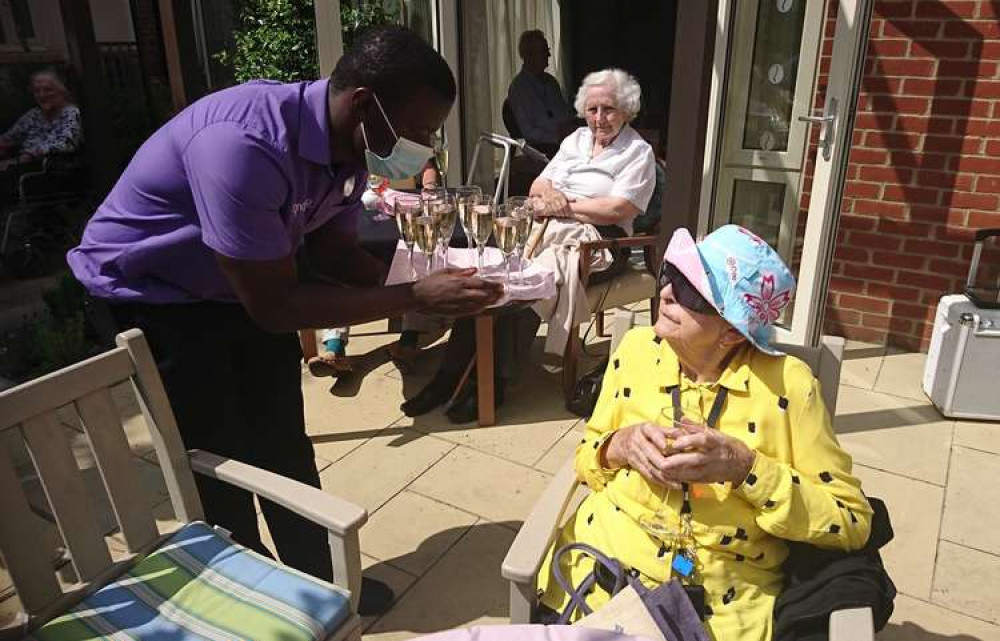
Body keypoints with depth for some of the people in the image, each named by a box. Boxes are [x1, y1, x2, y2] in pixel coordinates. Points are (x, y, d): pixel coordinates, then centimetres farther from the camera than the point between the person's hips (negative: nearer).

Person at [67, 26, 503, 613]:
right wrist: (415, 297, -32)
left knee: (285, 448, 14)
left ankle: (320, 580, 33)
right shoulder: (243, 146, -38)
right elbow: (274, 306, -33)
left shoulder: (347, 145, -13)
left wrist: (423, 288, -16)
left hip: (244, 288, 7)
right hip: (149, 297, -7)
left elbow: (334, 252, 0)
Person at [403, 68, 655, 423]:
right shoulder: (576, 139, 22)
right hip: (547, 230, 6)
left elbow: (617, 210, -11)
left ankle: (493, 384, -23)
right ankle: (450, 373, -20)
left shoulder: (638, 153, 3)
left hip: (593, 240, -5)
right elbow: (538, 185, 18)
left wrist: (564, 206, -8)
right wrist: (548, 194, -6)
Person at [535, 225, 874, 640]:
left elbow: (853, 522, -6)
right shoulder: (636, 349, -1)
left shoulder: (789, 384, -10)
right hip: (604, 565, 2)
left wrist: (747, 467, -20)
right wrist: (620, 445, -13)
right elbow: (586, 459, 9)